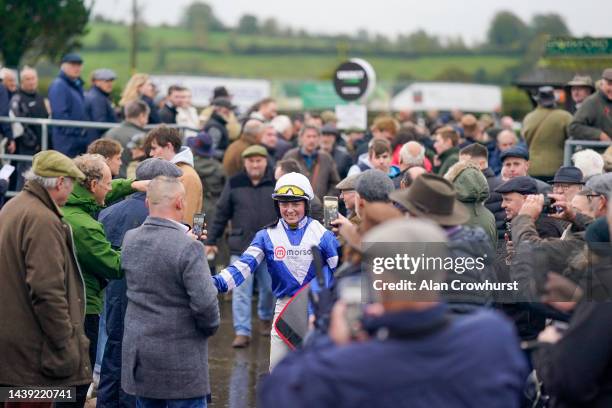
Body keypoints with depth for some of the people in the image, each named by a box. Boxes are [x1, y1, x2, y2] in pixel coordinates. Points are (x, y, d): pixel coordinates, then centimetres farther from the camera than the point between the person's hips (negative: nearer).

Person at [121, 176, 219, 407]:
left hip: (138, 353, 6)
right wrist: (210, 327, 0)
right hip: (180, 359, -6)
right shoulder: (189, 247, -19)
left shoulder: (129, 240, 1)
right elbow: (204, 302, -20)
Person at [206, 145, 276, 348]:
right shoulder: (234, 184, 2)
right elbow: (221, 214, 6)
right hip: (241, 248, 0)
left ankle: (266, 318, 39)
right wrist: (211, 240, 6)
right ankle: (242, 332, 2)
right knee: (241, 292, -3)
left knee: (269, 288, 12)